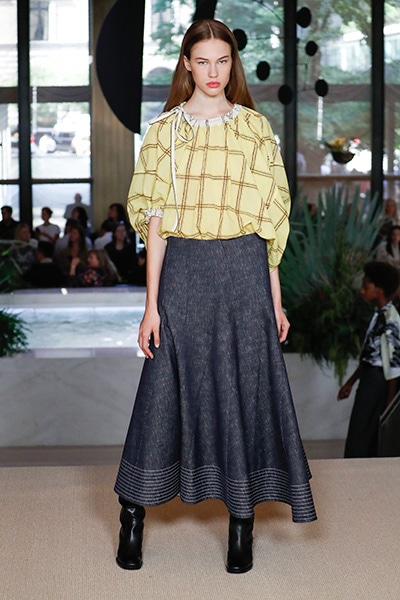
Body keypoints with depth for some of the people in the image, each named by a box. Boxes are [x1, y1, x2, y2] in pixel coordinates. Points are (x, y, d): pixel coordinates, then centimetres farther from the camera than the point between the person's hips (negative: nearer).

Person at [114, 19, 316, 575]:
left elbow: (269, 218, 7)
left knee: (244, 386, 3)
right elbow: (156, 218, 0)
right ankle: (133, 511, 18)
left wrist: (275, 299, 5)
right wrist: (152, 303, -5)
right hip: (184, 270, -1)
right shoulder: (165, 129, 4)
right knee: (168, 386, 3)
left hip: (244, 271, 1)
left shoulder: (255, 127, 7)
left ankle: (242, 519, 15)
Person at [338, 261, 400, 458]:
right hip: (369, 379, 9)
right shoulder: (379, 315, 13)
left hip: (377, 382, -9)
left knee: (357, 442, -7)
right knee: (370, 437, 12)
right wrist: (350, 383, 24)